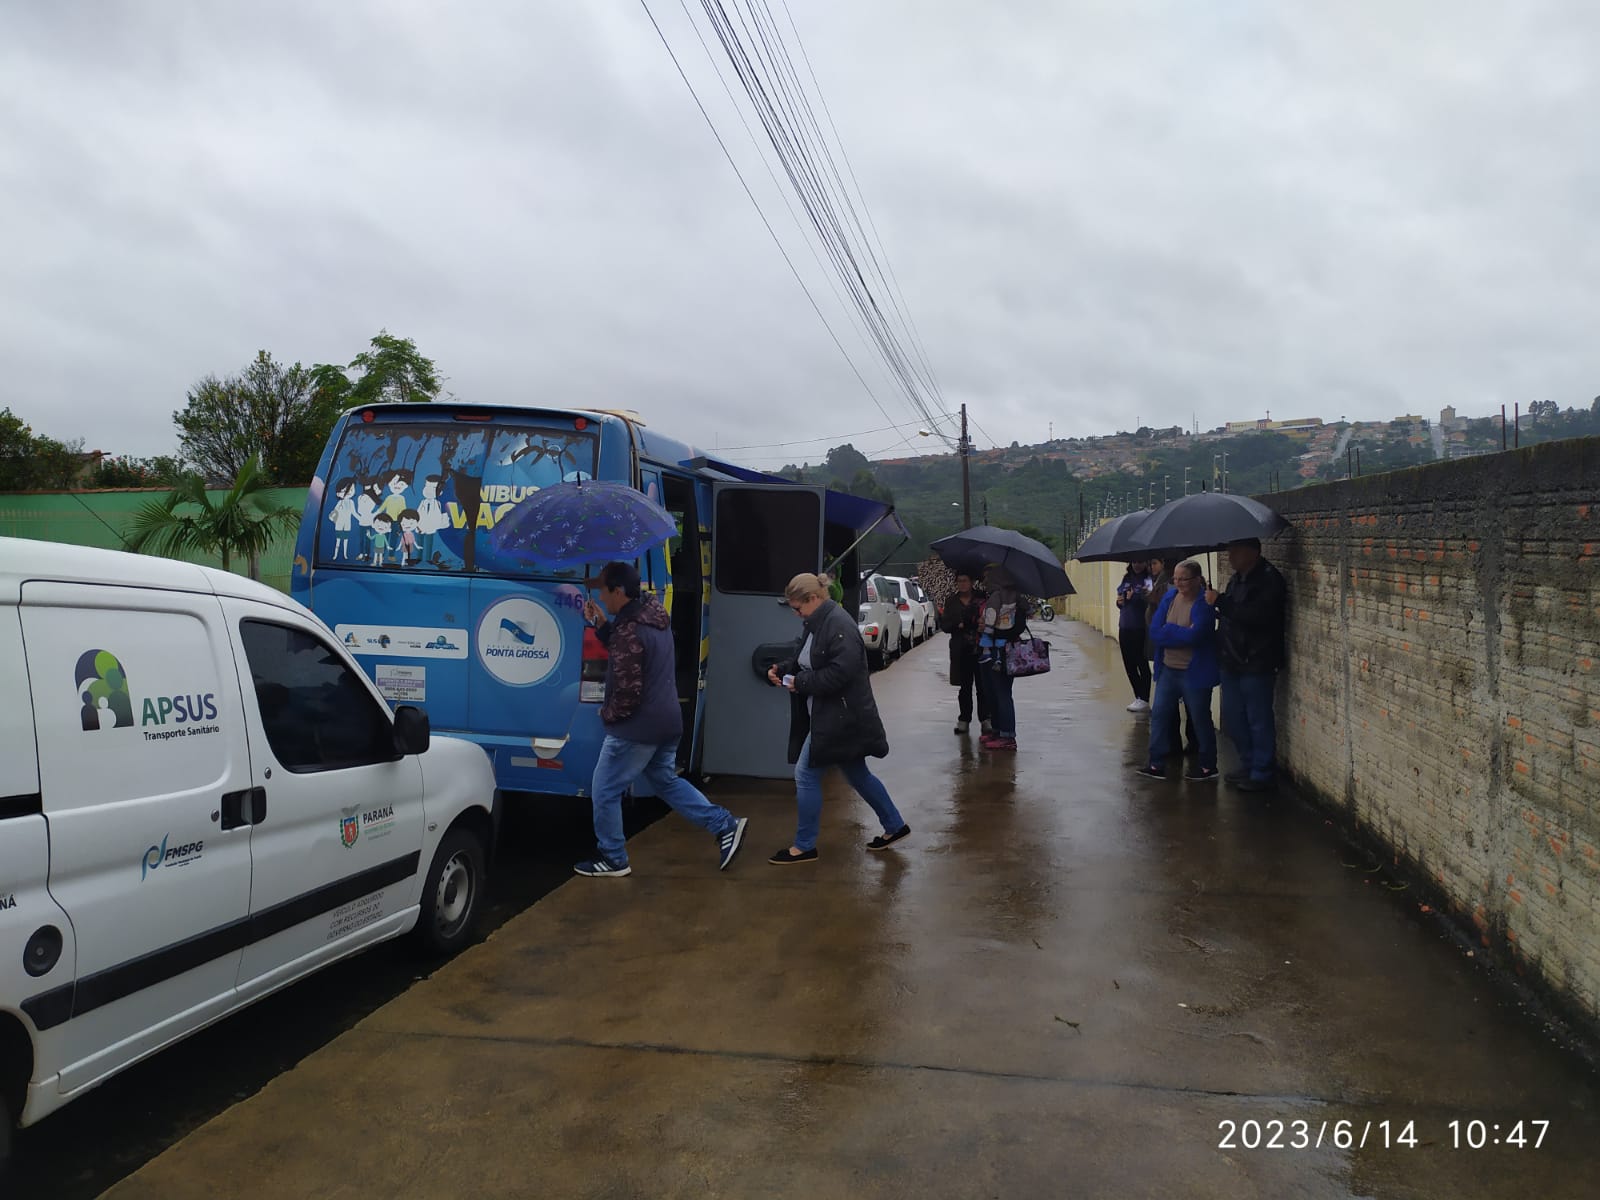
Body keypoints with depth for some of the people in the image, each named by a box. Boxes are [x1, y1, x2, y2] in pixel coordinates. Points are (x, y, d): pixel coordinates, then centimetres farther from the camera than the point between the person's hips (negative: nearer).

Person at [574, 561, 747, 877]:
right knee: (666, 781, 23)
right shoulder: (654, 618, 7)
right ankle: (725, 825, 19)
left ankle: (612, 859, 17)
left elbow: (628, 690, -23)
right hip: (665, 722, 9)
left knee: (604, 792, 6)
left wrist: (607, 713, -5)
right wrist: (601, 625, 8)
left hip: (636, 729, -9)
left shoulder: (630, 629, -23)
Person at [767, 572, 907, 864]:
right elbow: (804, 660, 19)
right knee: (857, 774, 19)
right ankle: (894, 826, 34)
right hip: (827, 714, 10)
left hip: (841, 717, -10)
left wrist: (801, 683, -22)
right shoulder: (814, 623, 9)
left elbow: (841, 671, -28)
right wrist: (781, 669, 1)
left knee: (806, 774, -4)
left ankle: (804, 846, 9)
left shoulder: (839, 624, -21)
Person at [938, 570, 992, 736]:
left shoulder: (981, 598, 2)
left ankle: (985, 720, 5)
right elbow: (944, 625, 5)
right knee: (965, 686, 8)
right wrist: (959, 625, -11)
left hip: (981, 648, -2)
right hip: (961, 650, 2)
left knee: (983, 685, -2)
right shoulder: (951, 601, 8)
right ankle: (964, 720, 15)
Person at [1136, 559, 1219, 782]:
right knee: (1159, 715, 8)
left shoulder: (1204, 604, -17)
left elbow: (1194, 635, -29)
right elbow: (1154, 631, -3)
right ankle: (1157, 763, 16)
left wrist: (1168, 631, -14)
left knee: (1200, 719, 7)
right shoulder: (1169, 597, 3)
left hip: (1195, 672, -7)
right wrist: (1181, 634, -17)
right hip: (1168, 669, 7)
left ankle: (1208, 766, 21)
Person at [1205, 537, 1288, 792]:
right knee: (1233, 717, 15)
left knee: (1258, 720, -1)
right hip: (1233, 661, 9)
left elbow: (1255, 616, -27)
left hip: (1256, 663, -9)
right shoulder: (1237, 579, 14)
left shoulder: (1269, 579, -14)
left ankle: (1262, 773, 9)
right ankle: (1248, 765, 29)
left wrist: (1220, 602, -23)